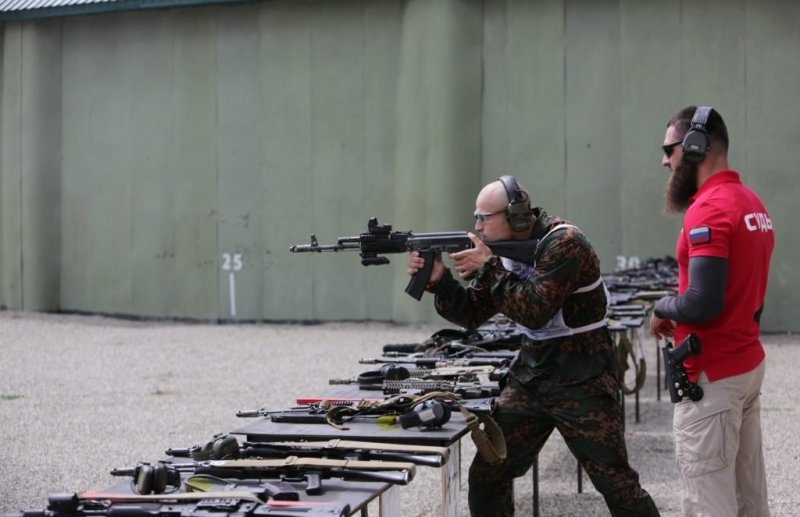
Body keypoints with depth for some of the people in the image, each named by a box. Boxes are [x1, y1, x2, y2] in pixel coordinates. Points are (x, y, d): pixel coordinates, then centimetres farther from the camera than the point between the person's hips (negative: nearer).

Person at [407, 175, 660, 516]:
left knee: (617, 483, -5)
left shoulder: (564, 243, -18)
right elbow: (471, 314, 6)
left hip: (582, 383, -7)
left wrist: (489, 267, -22)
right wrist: (438, 280, -10)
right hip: (529, 379, 7)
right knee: (485, 475, 6)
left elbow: (535, 312, -26)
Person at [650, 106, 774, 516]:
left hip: (712, 375, -10)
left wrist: (662, 308, -8)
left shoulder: (708, 209, -19)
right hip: (748, 363, 10)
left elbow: (702, 303, -25)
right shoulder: (753, 204, 12)